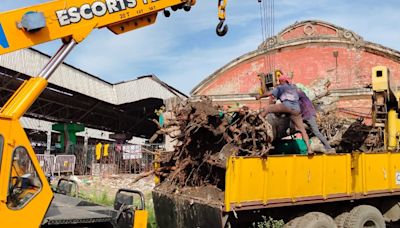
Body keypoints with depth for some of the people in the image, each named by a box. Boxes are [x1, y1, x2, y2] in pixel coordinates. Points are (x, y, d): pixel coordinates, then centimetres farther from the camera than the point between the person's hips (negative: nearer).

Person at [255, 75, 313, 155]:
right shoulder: (294, 87, 34)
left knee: (267, 108, 5)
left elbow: (269, 93, 13)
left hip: (287, 106, -5)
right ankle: (309, 149, -1)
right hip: (296, 109, 5)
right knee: (302, 130, 6)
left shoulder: (280, 87, 19)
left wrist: (259, 96, 29)